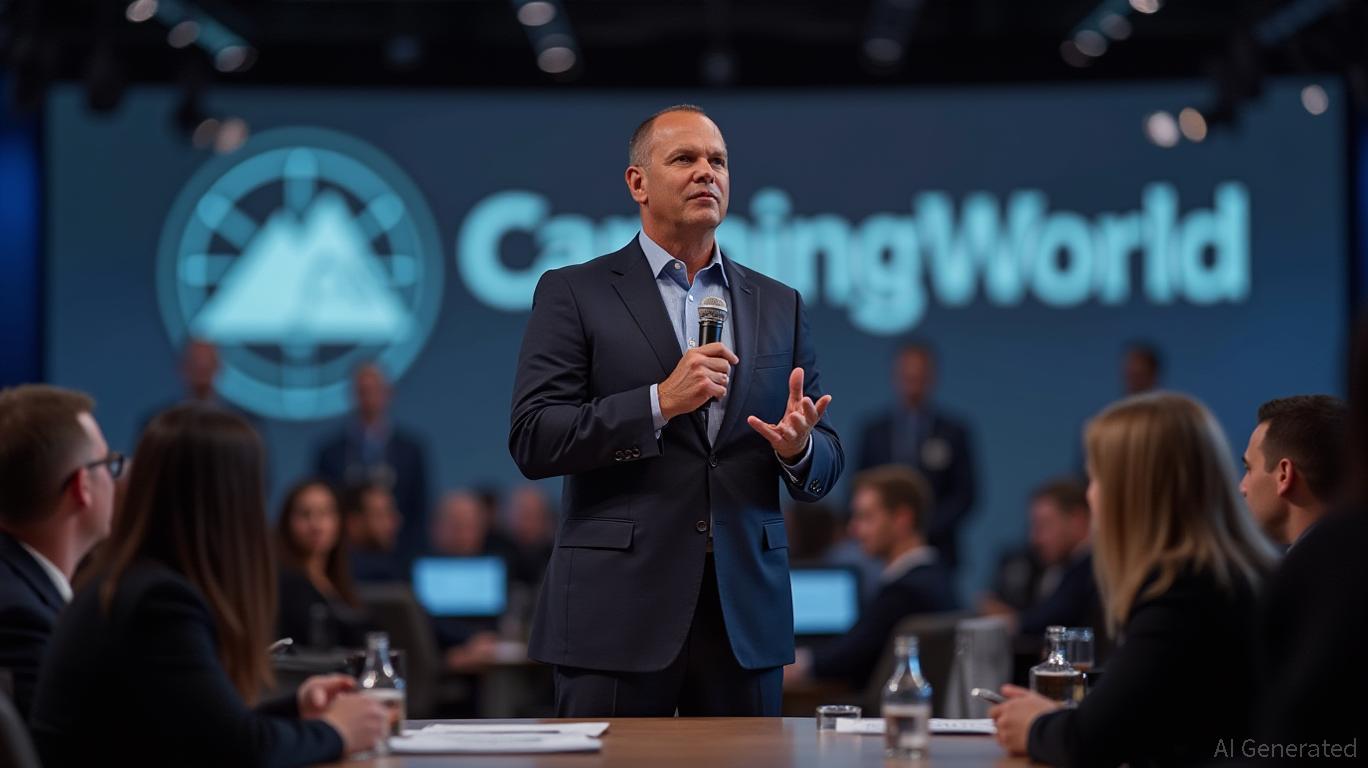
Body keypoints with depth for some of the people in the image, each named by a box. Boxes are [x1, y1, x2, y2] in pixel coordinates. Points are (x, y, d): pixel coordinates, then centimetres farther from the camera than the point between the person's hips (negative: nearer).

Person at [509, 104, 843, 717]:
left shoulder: (779, 306, 14)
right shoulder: (574, 294, 3)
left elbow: (825, 464, 13)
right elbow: (533, 441, -7)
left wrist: (799, 448, -10)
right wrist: (660, 403, -17)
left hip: (746, 614, 4)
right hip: (619, 614, -3)